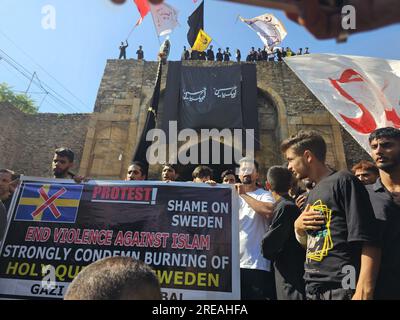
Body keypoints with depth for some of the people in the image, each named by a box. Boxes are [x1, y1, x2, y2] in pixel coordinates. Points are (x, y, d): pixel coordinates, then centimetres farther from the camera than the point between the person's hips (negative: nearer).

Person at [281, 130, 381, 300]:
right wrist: (298, 227, -1)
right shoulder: (312, 194, 12)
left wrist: (364, 291, -25)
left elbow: (369, 242, -18)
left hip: (341, 288, -7)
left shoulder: (343, 181, -11)